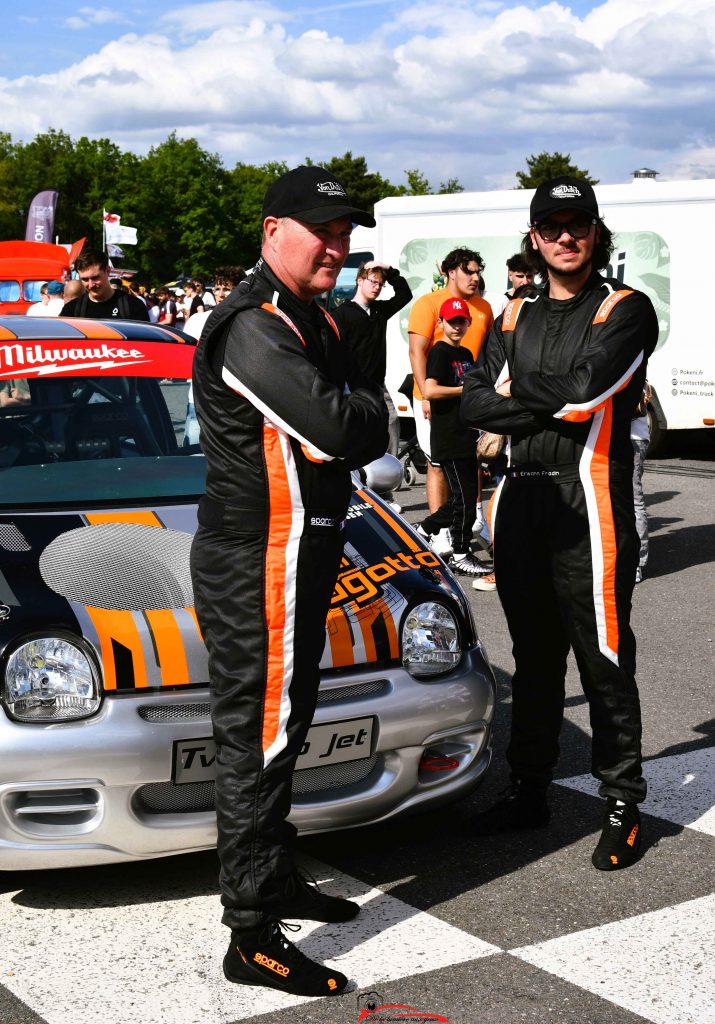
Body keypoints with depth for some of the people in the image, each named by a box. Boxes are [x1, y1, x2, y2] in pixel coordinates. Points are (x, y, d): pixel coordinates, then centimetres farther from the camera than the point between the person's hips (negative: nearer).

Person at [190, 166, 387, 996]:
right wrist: (360, 403, -8)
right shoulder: (252, 328, -19)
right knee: (256, 738, -5)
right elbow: (338, 430, -28)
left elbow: (371, 434, 14)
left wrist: (348, 415, -6)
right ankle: (252, 940, 2)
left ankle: (277, 878, 36)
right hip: (255, 562, -10)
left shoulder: (315, 325, 15)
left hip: (298, 554, 10)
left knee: (279, 728, 20)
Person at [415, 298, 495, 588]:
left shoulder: (466, 354, 17)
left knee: (464, 496, 13)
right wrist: (466, 389, -17)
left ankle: (424, 529, 28)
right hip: (448, 438, -9)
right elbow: (429, 391, -22)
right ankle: (461, 556, 3)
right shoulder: (439, 352, -9)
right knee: (465, 495, -6)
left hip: (466, 436, 9)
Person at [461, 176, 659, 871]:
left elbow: (586, 386, -19)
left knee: (604, 659, -2)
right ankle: (528, 790, 25)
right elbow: (474, 404, 4)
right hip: (522, 498, 6)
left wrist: (518, 386, -3)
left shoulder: (626, 310, -2)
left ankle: (622, 805, 9)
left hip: (590, 500, -6)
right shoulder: (516, 317, 15)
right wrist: (555, 404, -9)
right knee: (533, 656, 14)